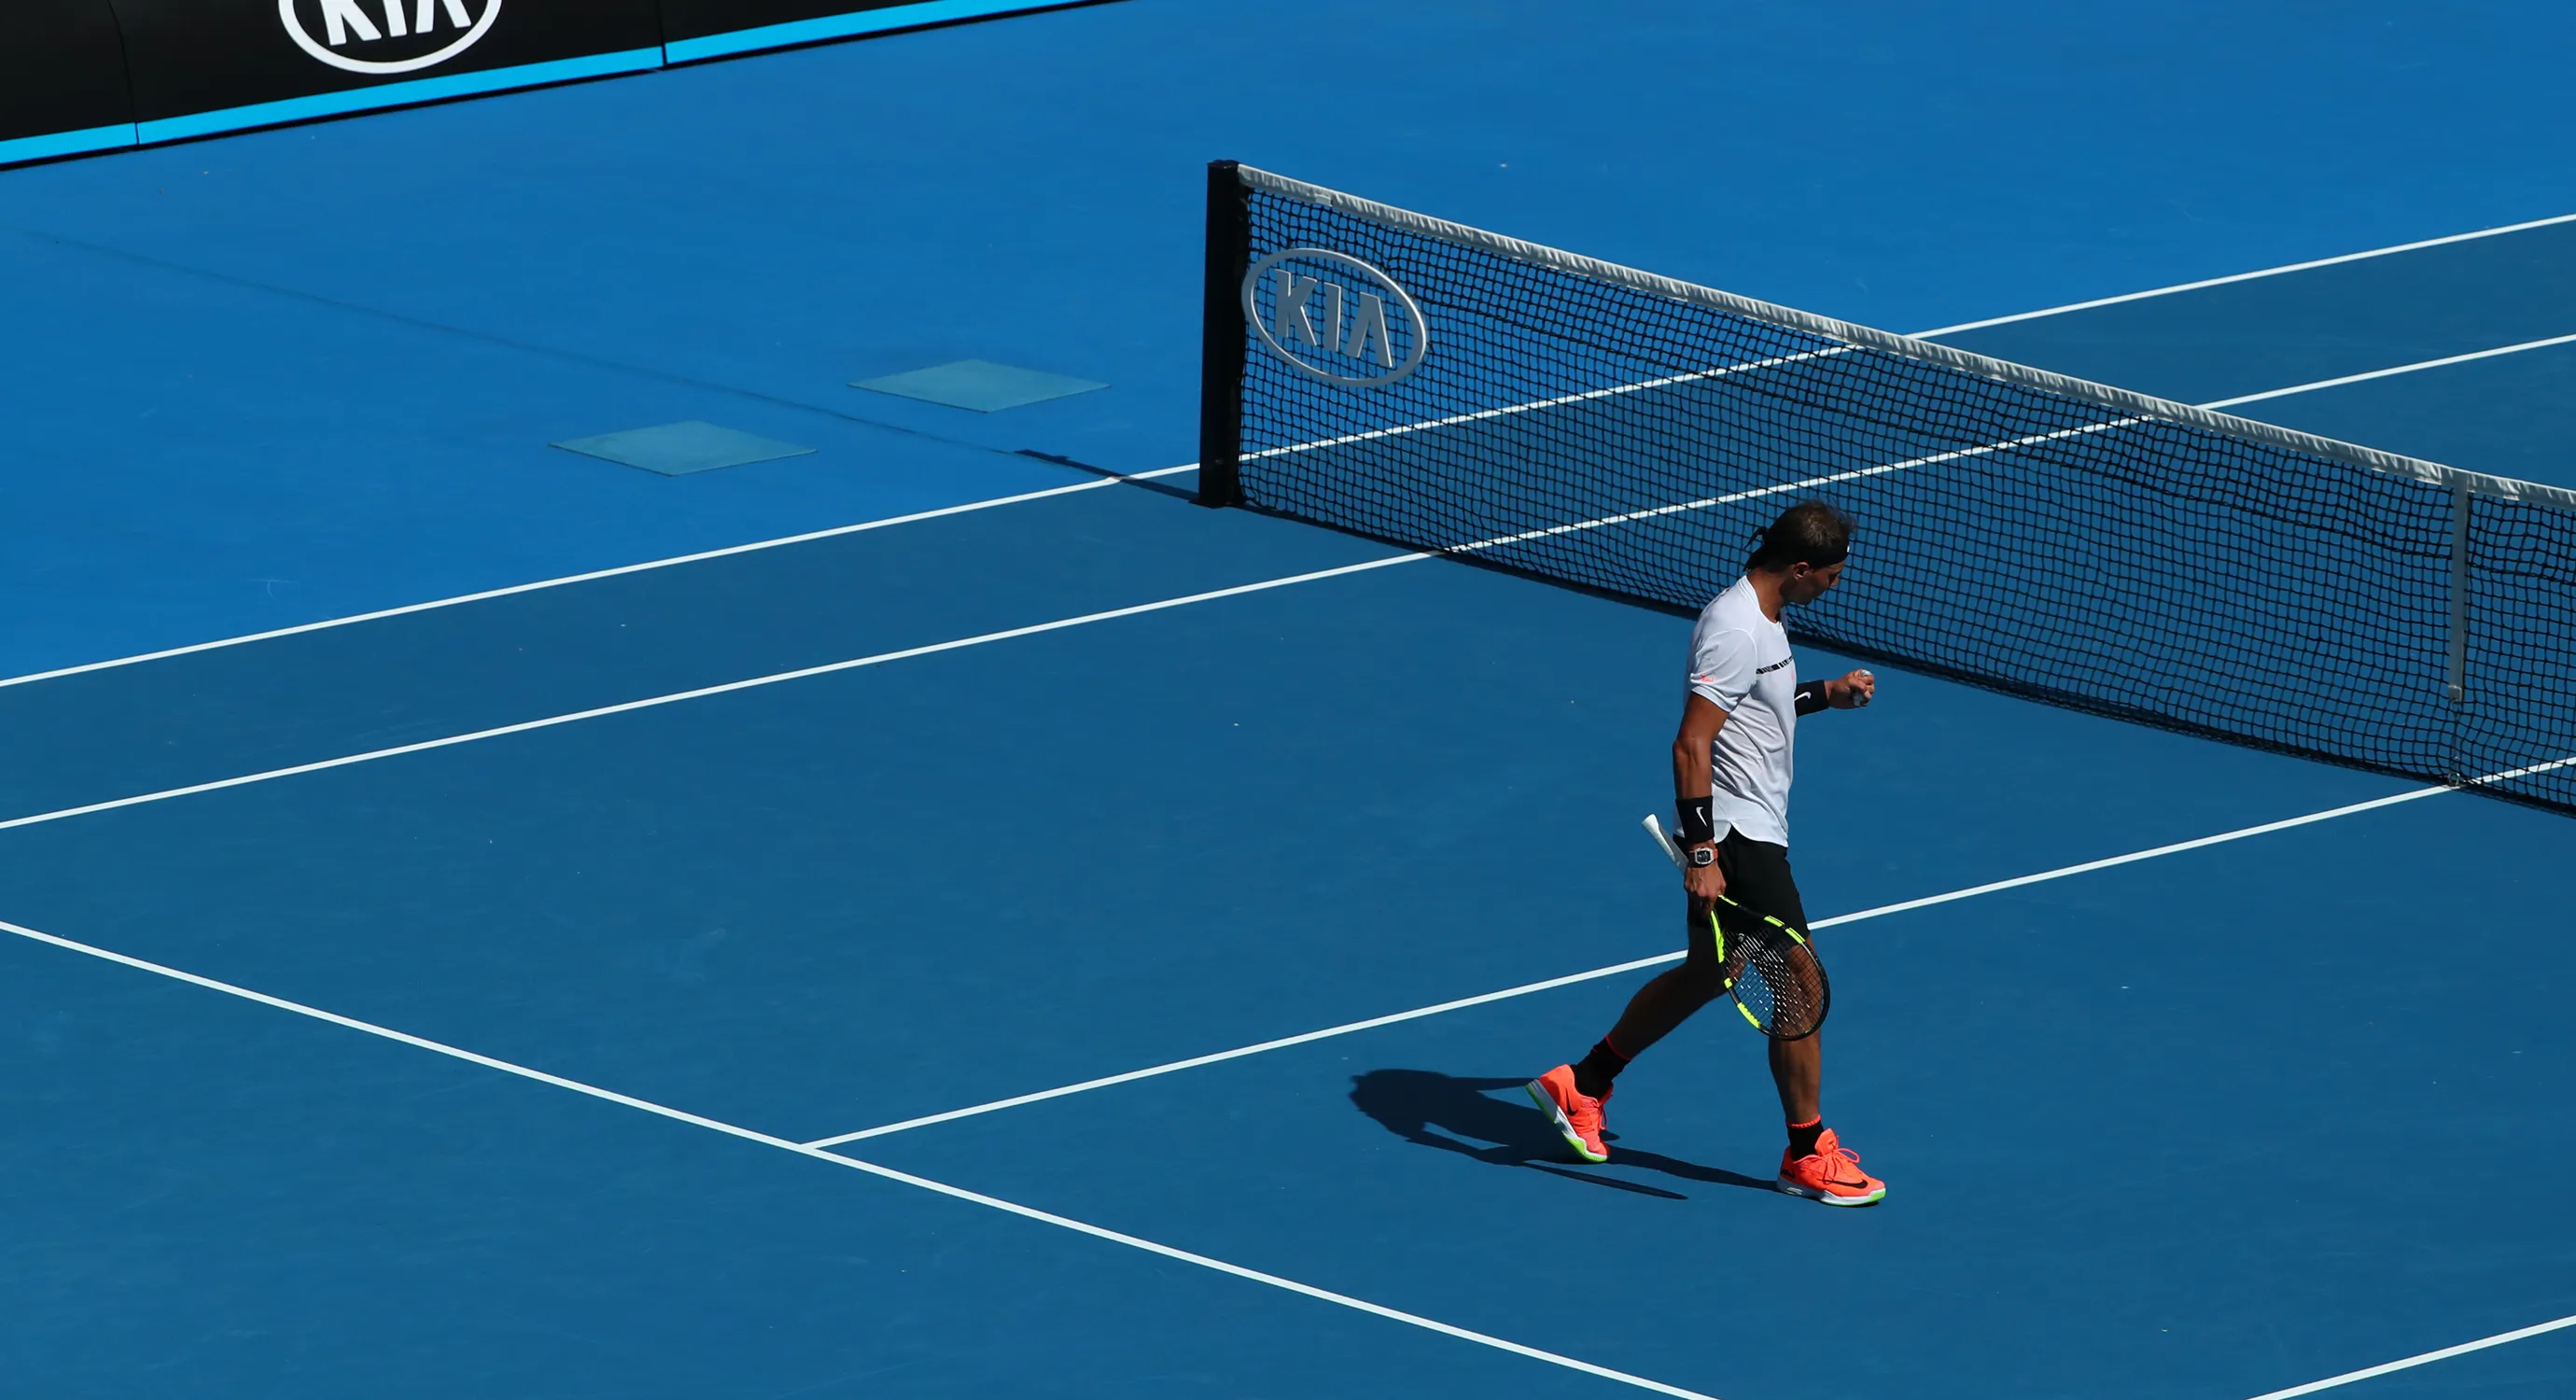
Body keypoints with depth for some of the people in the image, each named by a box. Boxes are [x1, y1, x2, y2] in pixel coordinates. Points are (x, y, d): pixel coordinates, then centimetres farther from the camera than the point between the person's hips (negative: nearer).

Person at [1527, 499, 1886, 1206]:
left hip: (1753, 833, 11)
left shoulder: (1761, 617, 9)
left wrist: (1826, 694, 12)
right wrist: (1702, 854, -27)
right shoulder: (1735, 631, -23)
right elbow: (1691, 745, -25)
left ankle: (1580, 1086, 31)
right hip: (1737, 839, -11)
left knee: (1705, 974, 21)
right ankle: (1808, 1154, 6)